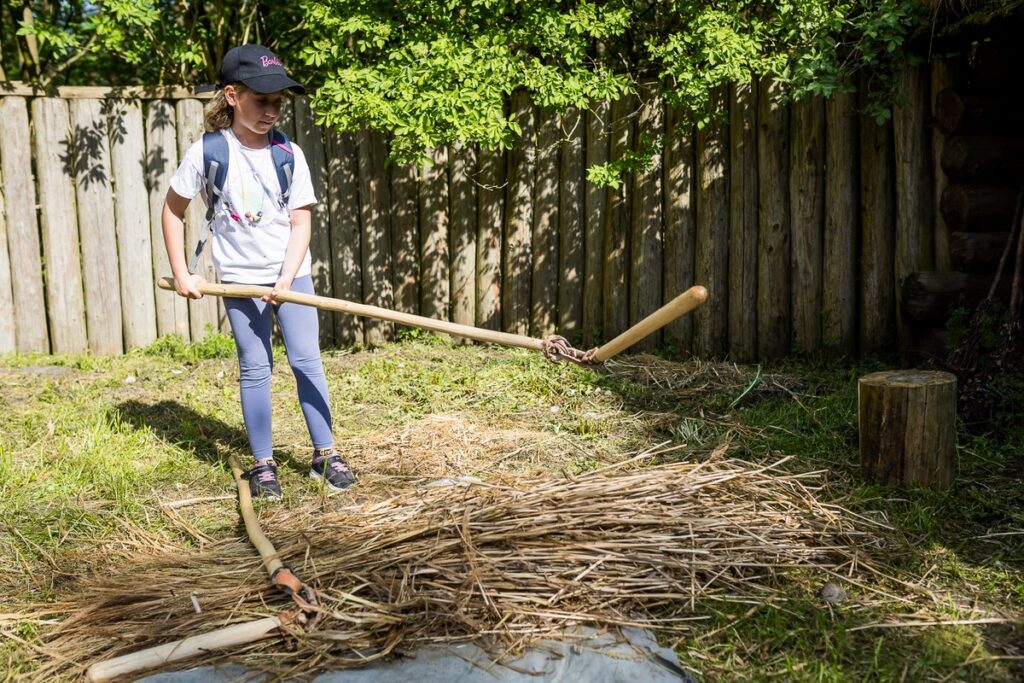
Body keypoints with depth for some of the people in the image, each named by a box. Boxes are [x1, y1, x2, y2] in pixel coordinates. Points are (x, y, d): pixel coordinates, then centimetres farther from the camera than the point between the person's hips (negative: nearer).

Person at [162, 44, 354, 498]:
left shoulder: (289, 154, -6)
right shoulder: (208, 151, -8)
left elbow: (301, 222, -6)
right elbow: (173, 209, 3)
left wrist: (286, 279, -16)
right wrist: (181, 273, 0)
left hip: (291, 274, 1)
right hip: (239, 278, -1)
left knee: (306, 360, 0)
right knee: (255, 368, 3)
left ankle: (325, 454, 10)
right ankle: (263, 464, 12)